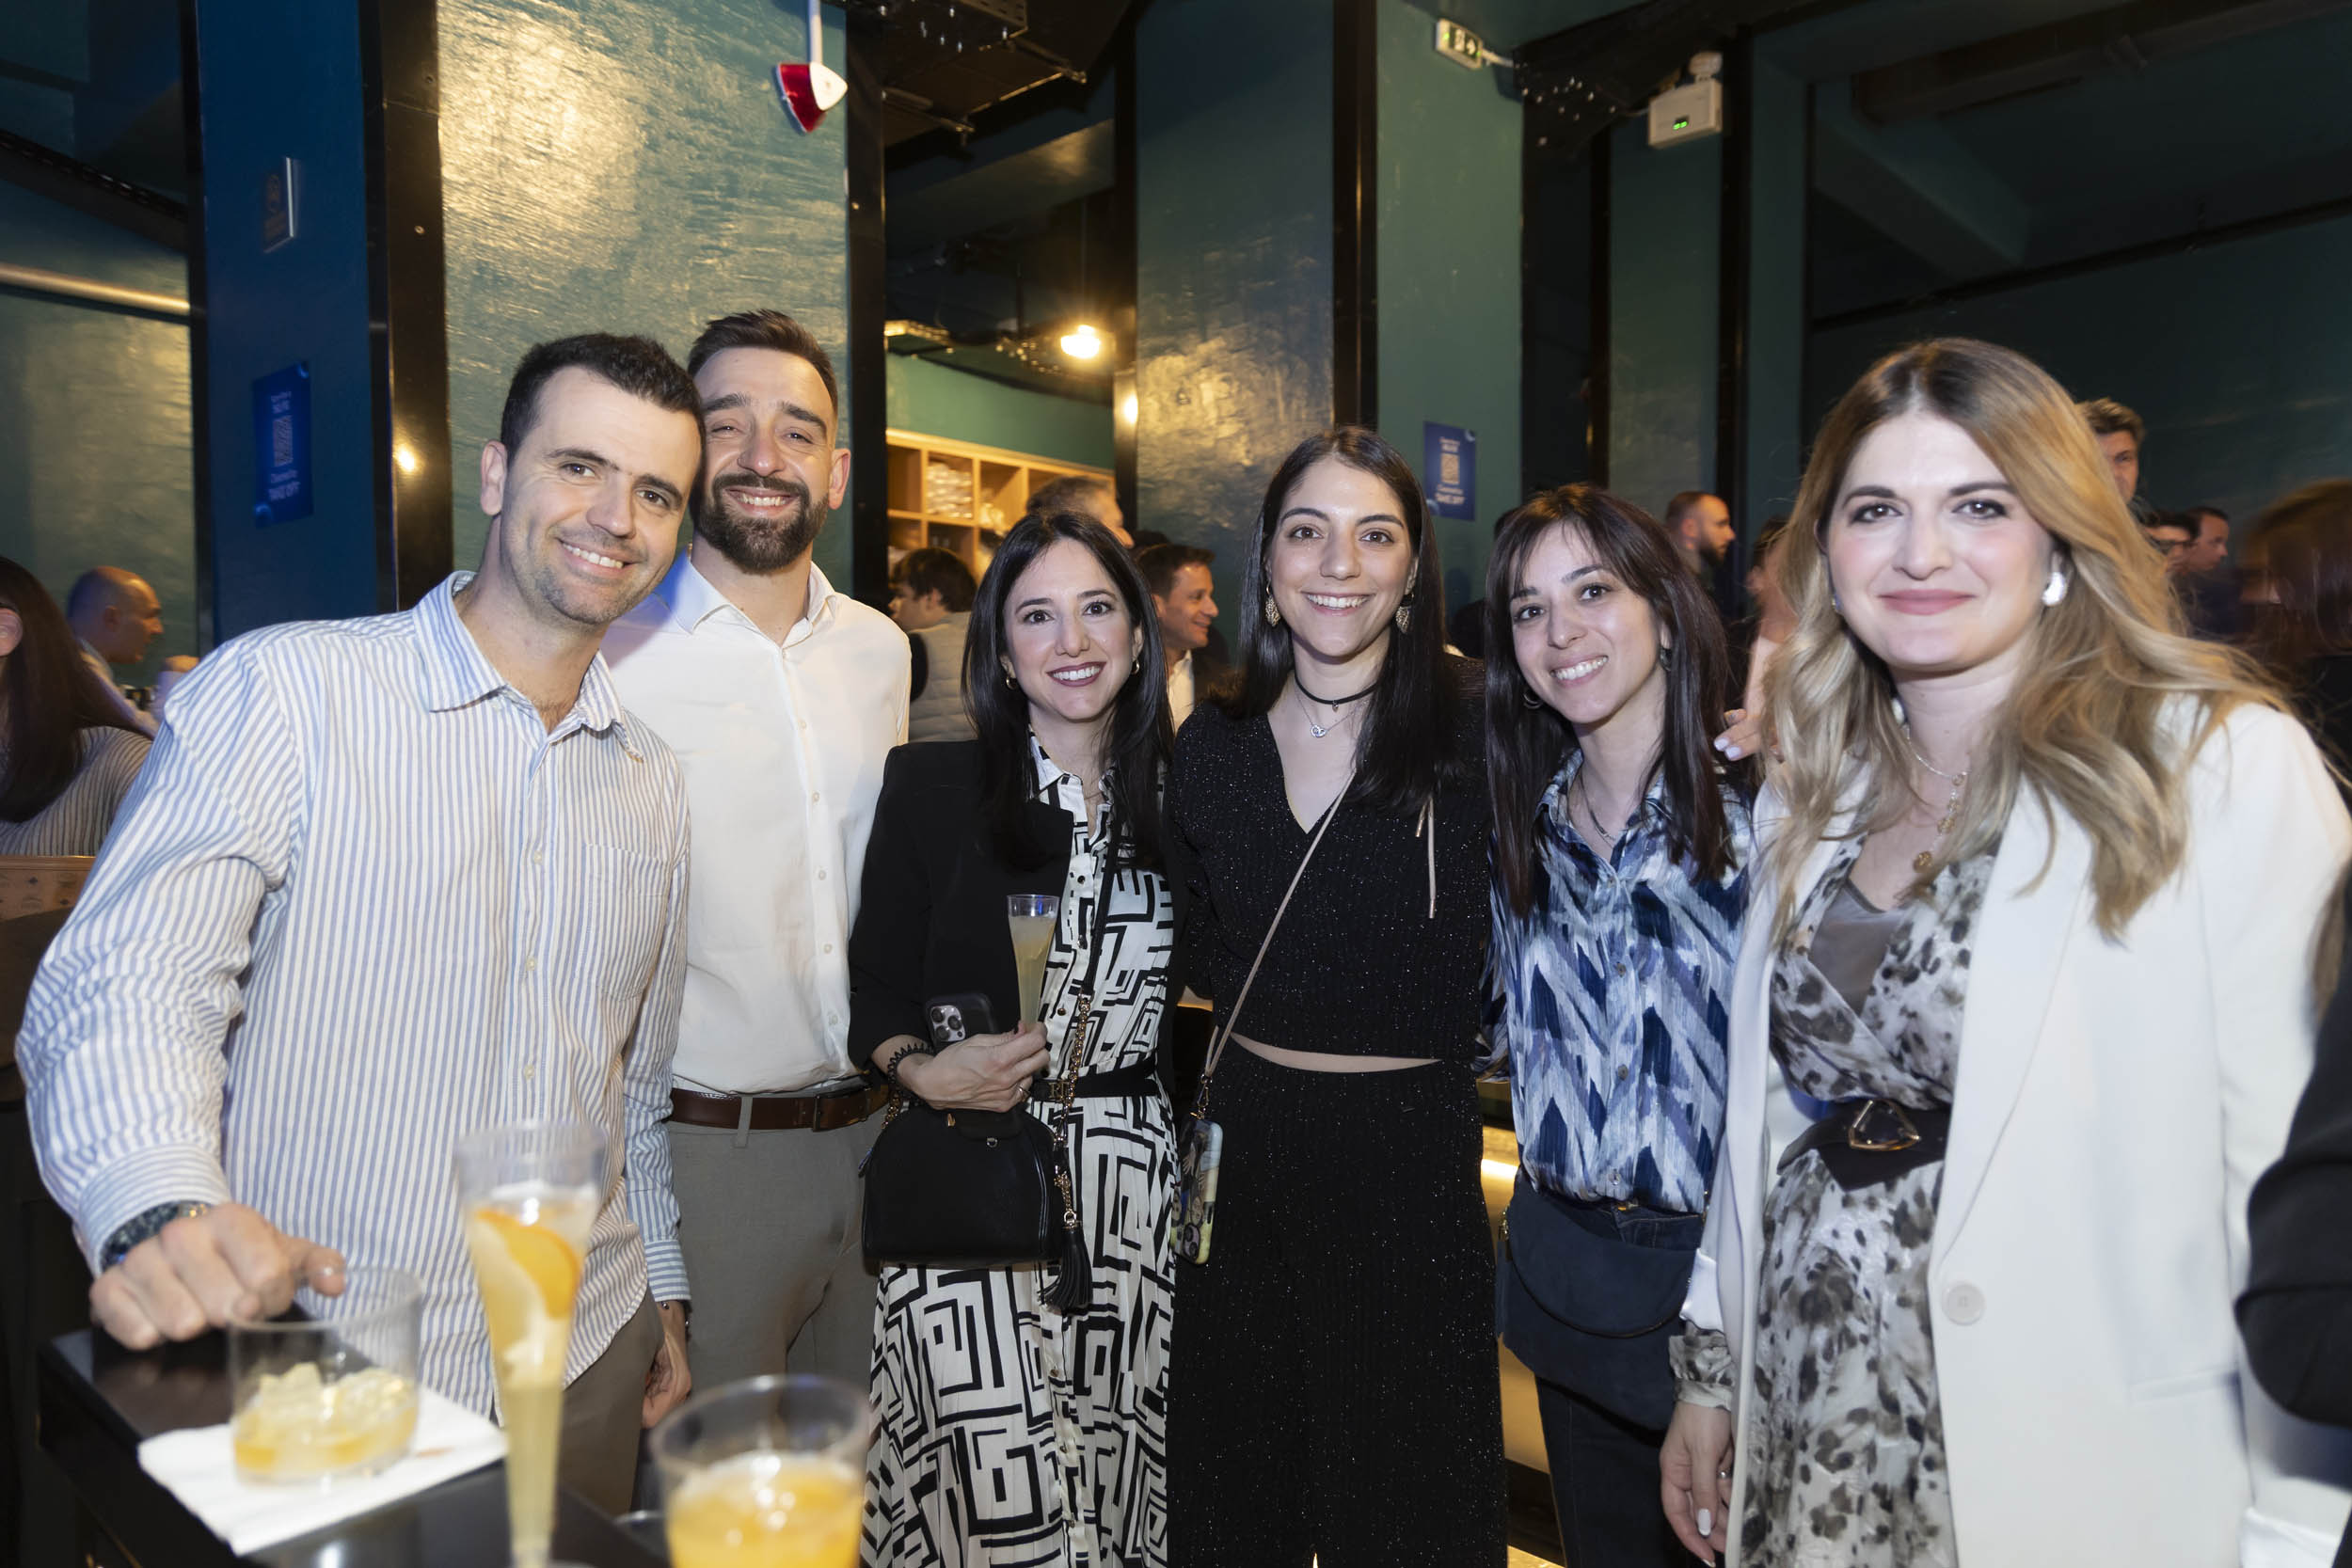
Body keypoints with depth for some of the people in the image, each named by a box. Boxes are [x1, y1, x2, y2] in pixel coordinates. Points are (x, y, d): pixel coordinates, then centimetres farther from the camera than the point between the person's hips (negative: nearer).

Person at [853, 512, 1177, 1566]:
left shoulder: (1177, 798, 6)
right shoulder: (932, 787, -1)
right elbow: (875, 986, 1)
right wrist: (918, 1069, -16)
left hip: (1137, 1184, 2)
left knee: (1118, 1477, 10)